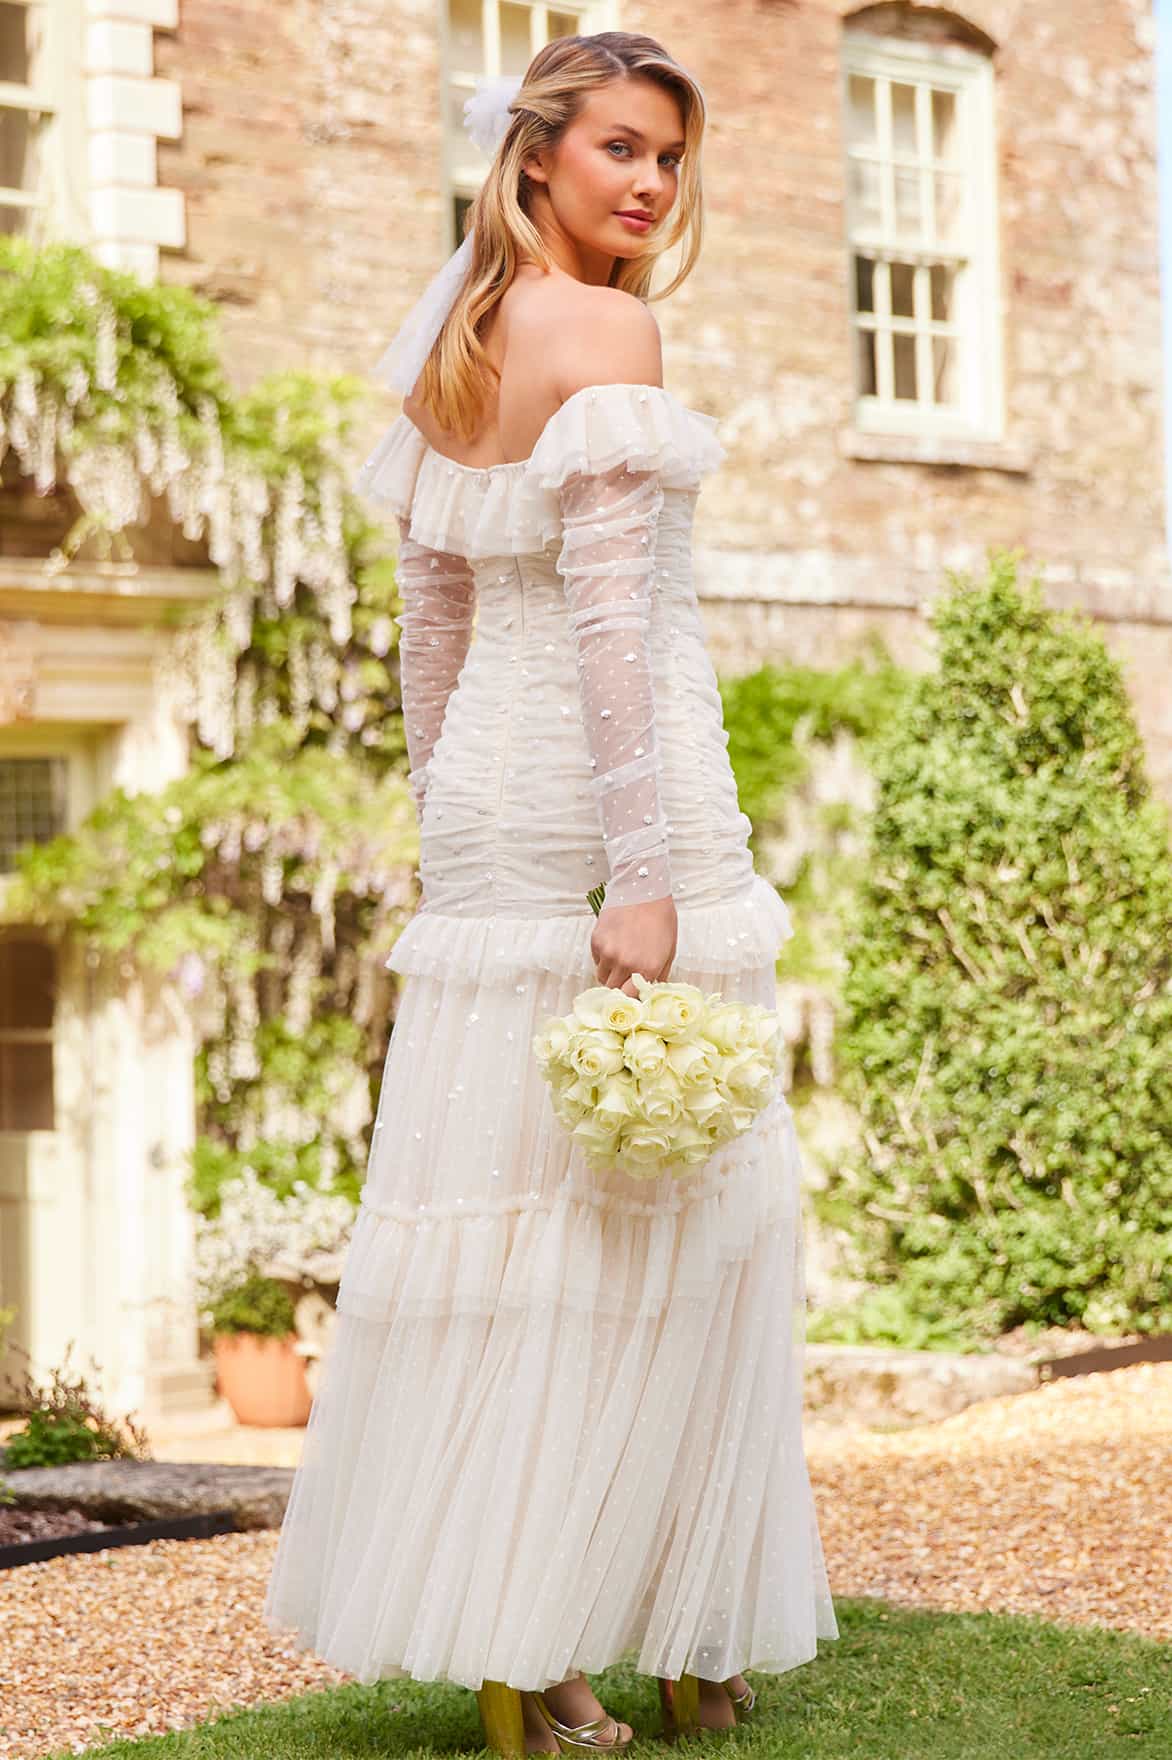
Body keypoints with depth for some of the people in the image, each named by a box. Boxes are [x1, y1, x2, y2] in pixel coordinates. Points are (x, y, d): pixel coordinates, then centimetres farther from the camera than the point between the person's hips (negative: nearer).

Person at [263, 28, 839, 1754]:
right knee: (656, 1203, -1)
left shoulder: (449, 344, 14)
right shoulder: (608, 333, -11)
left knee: (503, 1192, 8)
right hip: (619, 787, -8)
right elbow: (610, 609, -18)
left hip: (489, 797, 8)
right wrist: (646, 876, -21)